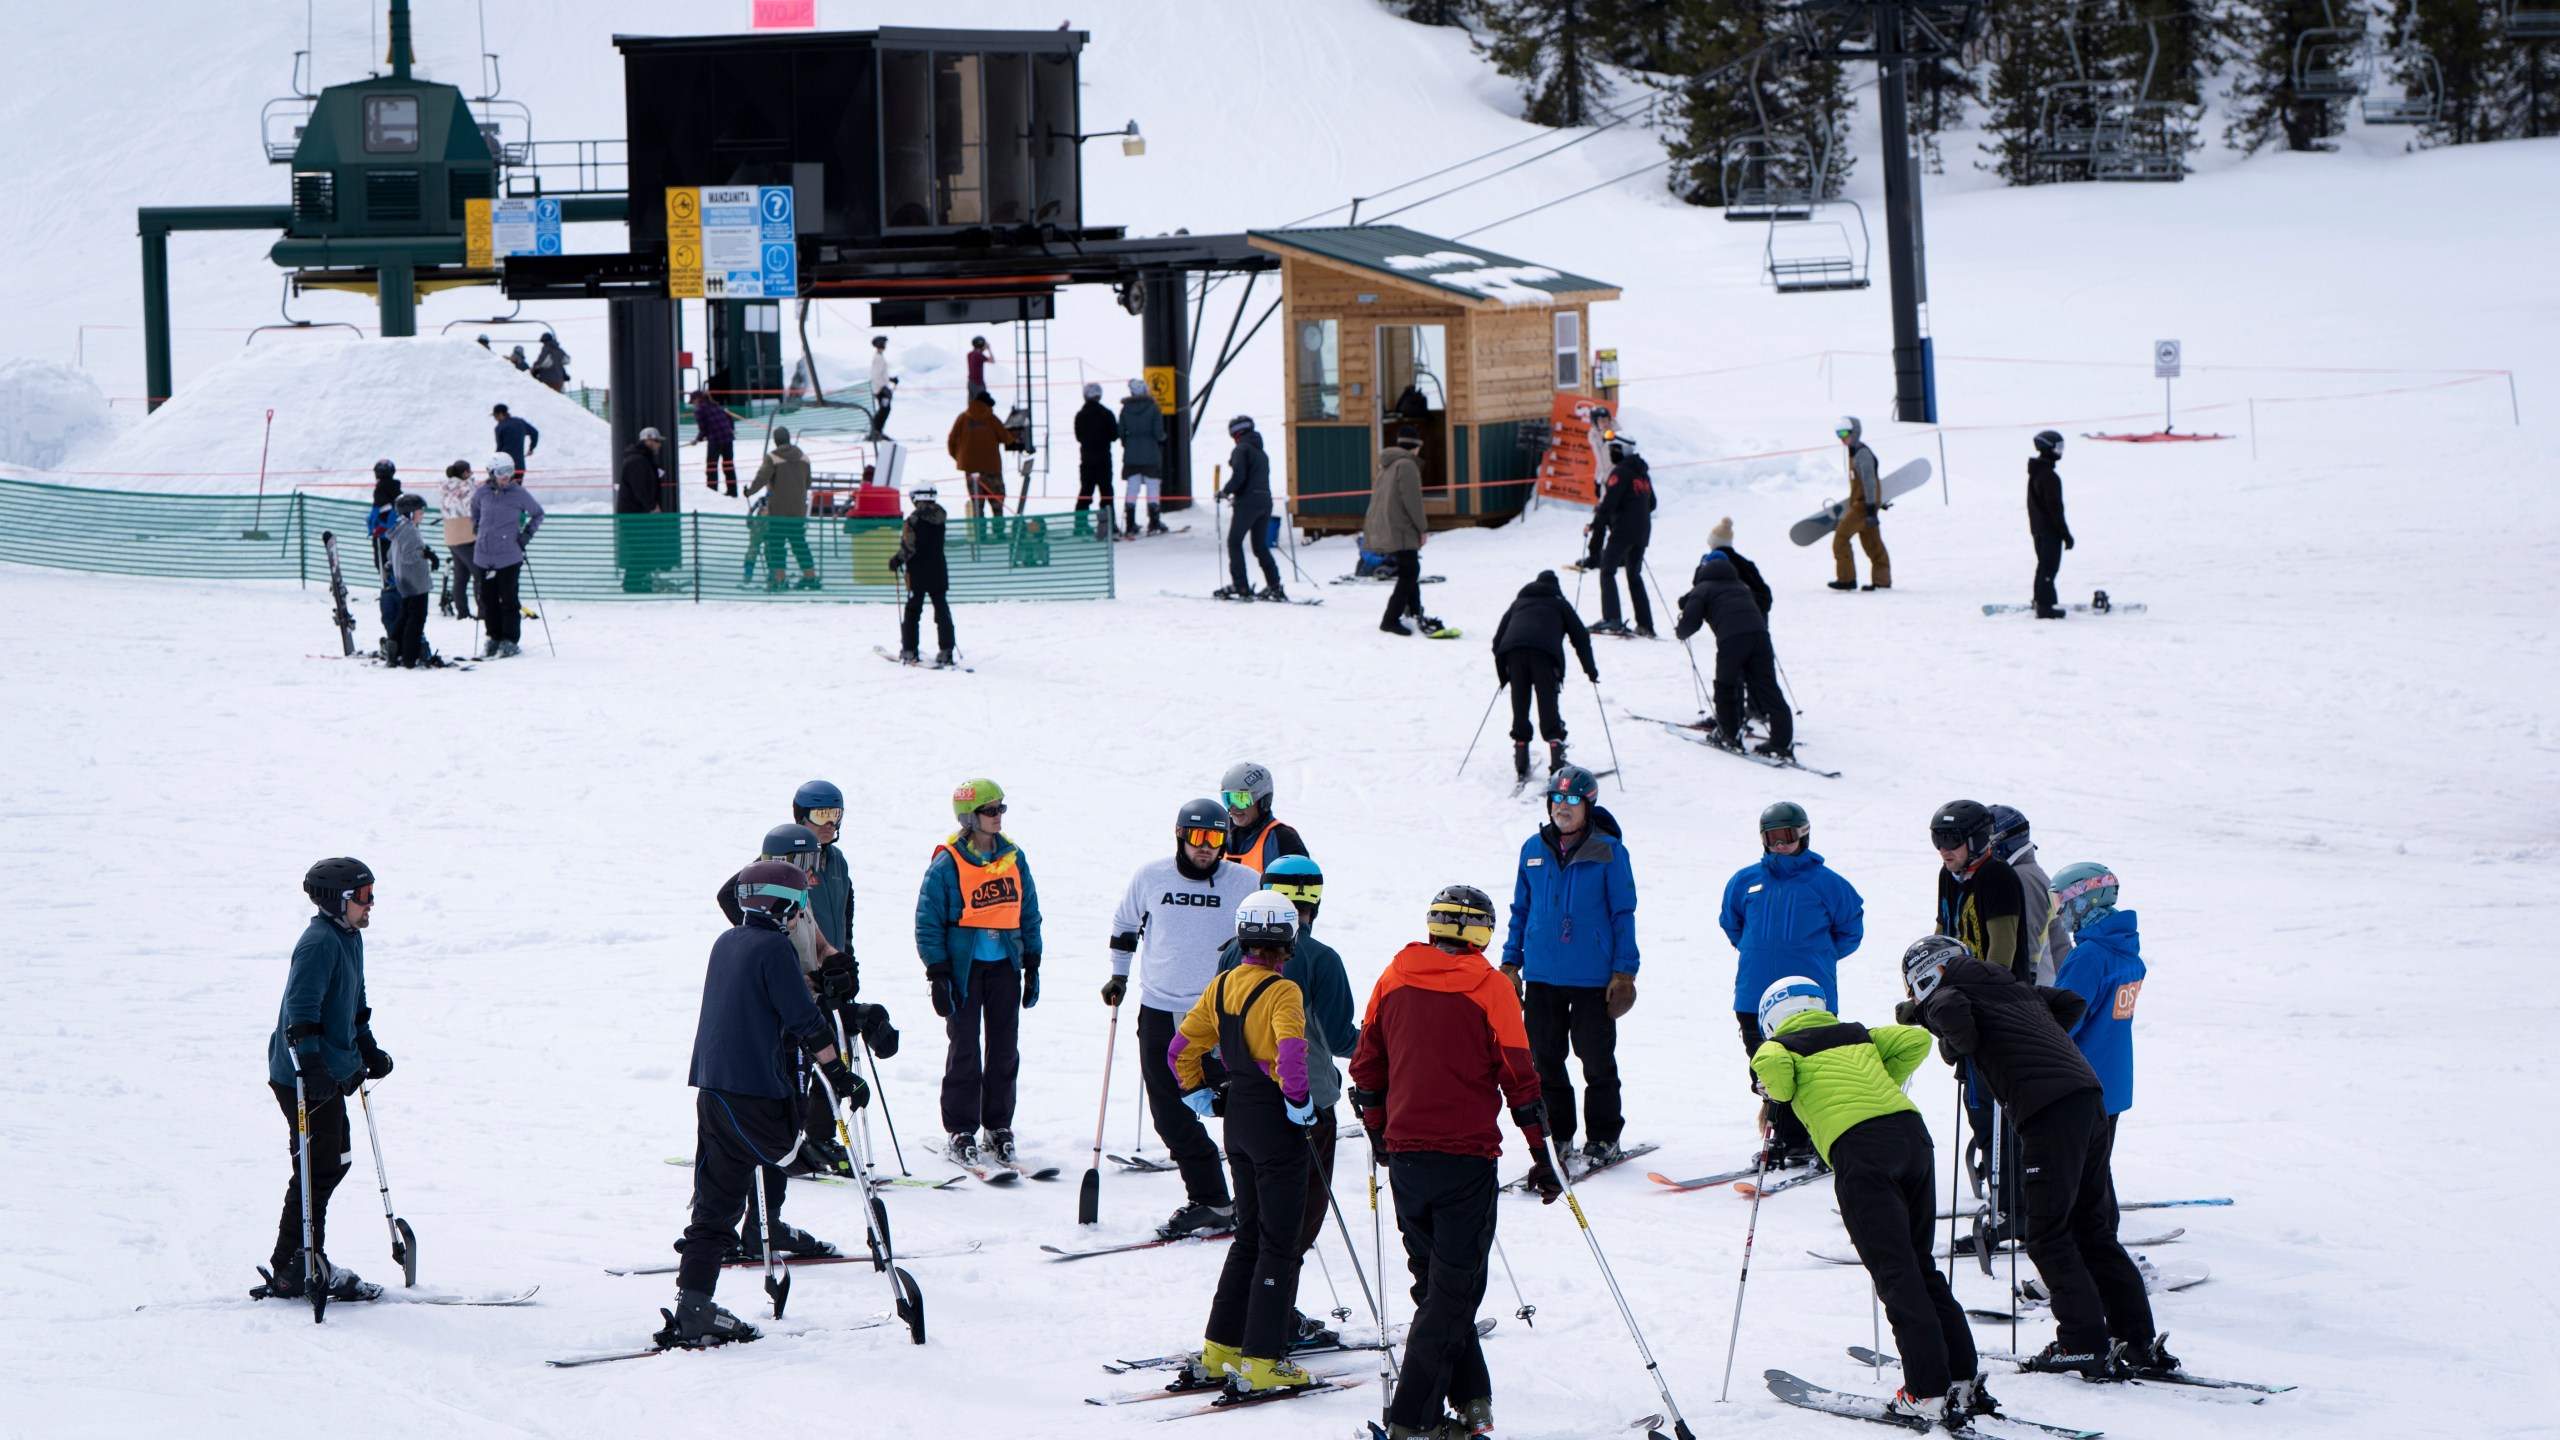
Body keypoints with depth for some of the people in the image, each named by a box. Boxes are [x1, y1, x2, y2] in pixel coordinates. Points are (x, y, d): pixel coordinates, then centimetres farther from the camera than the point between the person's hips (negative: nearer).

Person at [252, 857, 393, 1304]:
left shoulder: (350, 938, 13)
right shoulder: (320, 943, -18)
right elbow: (300, 1011, -25)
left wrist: (368, 1051, 31)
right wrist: (310, 1066, -32)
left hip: (331, 1076, 10)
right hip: (305, 1079, -10)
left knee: (335, 1162, 14)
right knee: (319, 1170, -7)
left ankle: (309, 1263, 22)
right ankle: (289, 1273, -1)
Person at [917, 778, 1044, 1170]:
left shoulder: (1014, 858, 7)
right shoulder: (947, 864, -8)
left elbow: (1029, 914, 14)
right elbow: (928, 923, -7)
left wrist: (1032, 965, 11)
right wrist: (938, 975, -12)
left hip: (1005, 965, 4)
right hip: (964, 964, -4)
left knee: (1004, 1049, 6)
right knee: (965, 1050, -4)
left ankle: (999, 1129, 15)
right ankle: (960, 1133, 3)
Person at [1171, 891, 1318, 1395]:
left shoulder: (1222, 985, 5)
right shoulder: (1282, 992, -16)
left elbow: (1181, 1048, 10)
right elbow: (1290, 1052, -32)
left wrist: (1195, 1092, 20)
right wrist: (1299, 1100, -18)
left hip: (1236, 1119, 7)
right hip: (1275, 1124, -7)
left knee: (1250, 1235, 19)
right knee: (1279, 1243, 0)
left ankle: (1218, 1351, 20)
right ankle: (1261, 1363, -2)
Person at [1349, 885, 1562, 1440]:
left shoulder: (1393, 979, 6)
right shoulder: (1488, 986, -6)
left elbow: (1366, 1067, 12)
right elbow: (1519, 1078, -5)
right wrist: (1542, 1157, 2)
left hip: (1405, 1156, 4)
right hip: (1466, 1159, -4)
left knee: (1434, 1282, 17)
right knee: (1453, 1287, 0)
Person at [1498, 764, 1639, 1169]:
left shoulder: (1608, 852, -4)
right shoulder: (1534, 850, 8)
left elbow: (1623, 914, -1)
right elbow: (1521, 908, 16)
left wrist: (1624, 970, -6)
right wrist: (1511, 961, 11)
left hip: (1593, 978, -4)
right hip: (1541, 976, 4)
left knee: (1597, 1060, 3)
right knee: (1545, 1060, 8)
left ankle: (1603, 1138, 14)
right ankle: (1555, 1136, 18)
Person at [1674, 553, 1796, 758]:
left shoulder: (1702, 590, 16)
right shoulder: (1738, 585, 34)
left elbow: (1691, 622, 5)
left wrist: (1680, 632, 27)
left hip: (1732, 638, -5)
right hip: (1759, 632, 5)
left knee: (1725, 687, 17)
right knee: (1769, 689, 3)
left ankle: (1729, 735, 19)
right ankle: (1782, 741, -4)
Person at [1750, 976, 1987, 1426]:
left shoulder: (1780, 1047, 14)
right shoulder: (1860, 1036, 28)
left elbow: (1772, 1067, -9)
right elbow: (1917, 1041, 18)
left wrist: (1777, 1097, 13)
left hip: (1857, 1146, -5)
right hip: (1912, 1132, 5)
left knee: (1895, 1272, -5)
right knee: (1921, 1266, 14)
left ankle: (1929, 1393, -10)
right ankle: (1965, 1380, 11)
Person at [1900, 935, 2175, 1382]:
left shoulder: (1941, 997, 5)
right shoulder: (2013, 985, 27)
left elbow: (1958, 1020, -16)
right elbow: (2072, 1004, 30)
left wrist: (1951, 1047, 4)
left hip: (2048, 1112, -8)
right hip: (2089, 1095, 8)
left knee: (2047, 1235, -1)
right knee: (2094, 1230, 14)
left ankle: (2085, 1346, -6)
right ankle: (2139, 1341, 13)